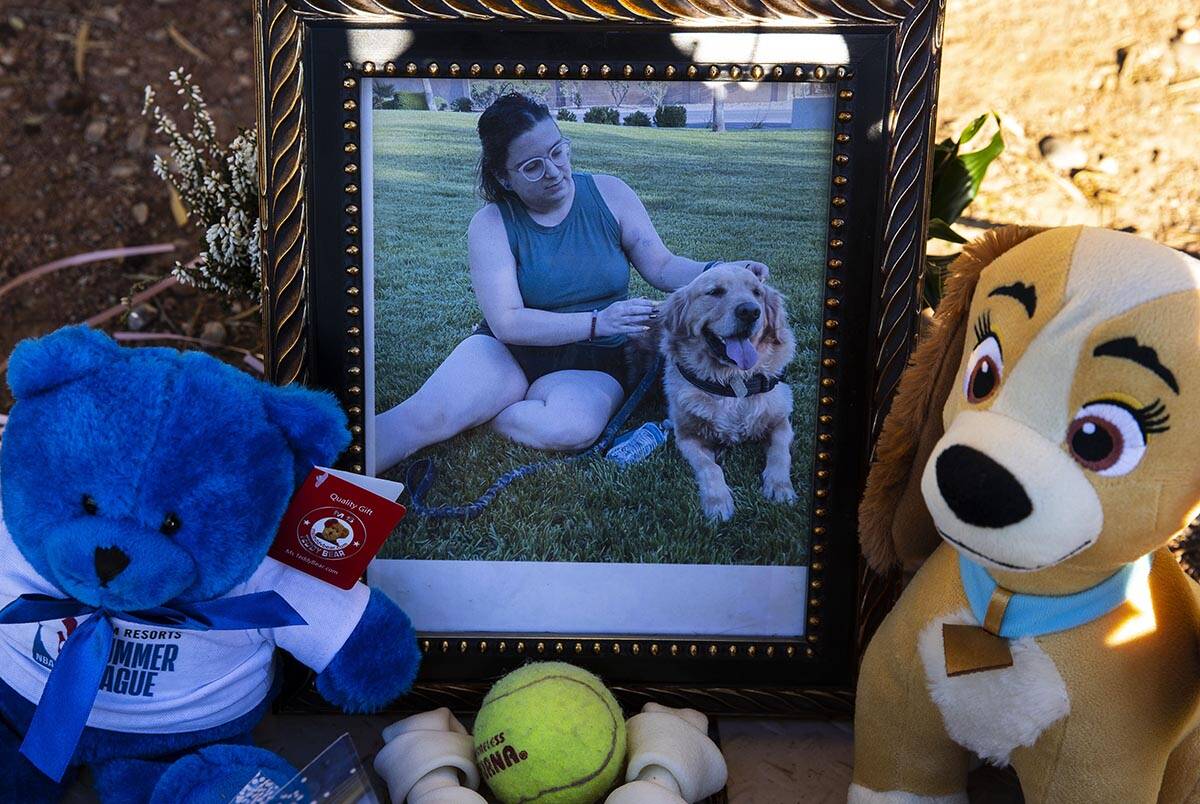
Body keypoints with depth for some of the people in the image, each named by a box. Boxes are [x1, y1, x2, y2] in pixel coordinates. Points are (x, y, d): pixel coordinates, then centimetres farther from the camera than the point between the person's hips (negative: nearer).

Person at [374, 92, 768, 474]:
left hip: (591, 364, 1)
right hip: (507, 350, -1)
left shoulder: (610, 194, -3)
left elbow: (662, 266, 1)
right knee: (424, 416, -28)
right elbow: (507, 322, -18)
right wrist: (597, 322, -30)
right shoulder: (491, 225, -9)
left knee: (574, 427, -34)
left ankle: (475, 409, -12)